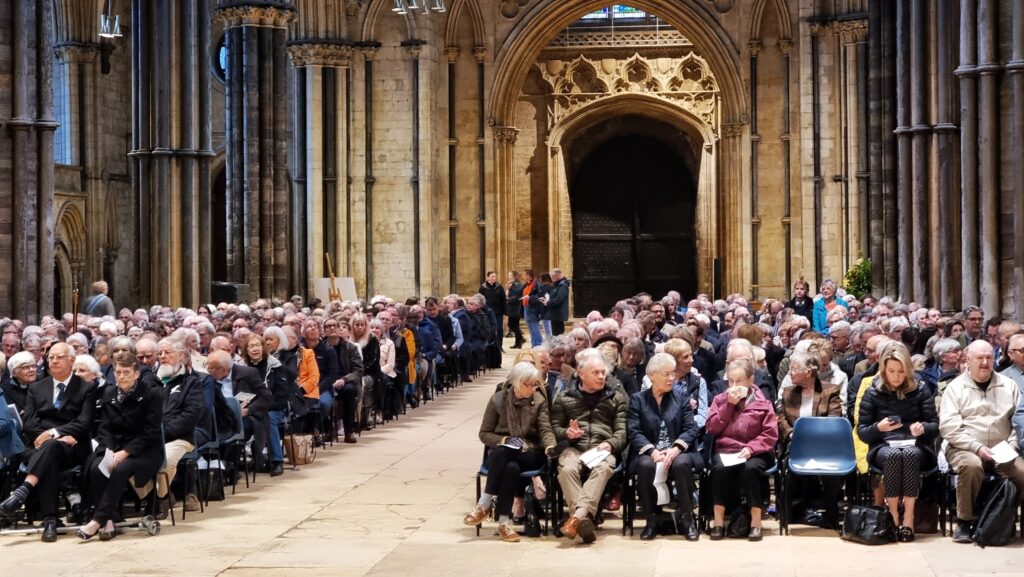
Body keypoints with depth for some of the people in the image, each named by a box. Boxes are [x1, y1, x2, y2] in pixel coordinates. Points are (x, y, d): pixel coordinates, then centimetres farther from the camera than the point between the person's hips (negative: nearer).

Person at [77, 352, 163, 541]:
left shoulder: (151, 394, -4)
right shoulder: (109, 394, 12)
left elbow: (150, 433, -10)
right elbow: (105, 428, 7)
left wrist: (125, 452, -22)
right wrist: (109, 451, -14)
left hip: (144, 452, -4)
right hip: (114, 448, 4)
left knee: (121, 469, -35)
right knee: (96, 468, -28)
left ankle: (98, 521, -33)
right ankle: (108, 523, -28)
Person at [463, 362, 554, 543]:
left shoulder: (539, 401, 5)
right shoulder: (498, 400, 2)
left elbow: (545, 430, -3)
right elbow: (484, 433, 6)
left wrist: (551, 447, -25)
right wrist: (503, 440, -14)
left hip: (529, 454, 0)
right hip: (500, 454, 0)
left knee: (506, 458, -37)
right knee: (511, 467, -38)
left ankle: (485, 504, -32)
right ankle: (504, 521, -34)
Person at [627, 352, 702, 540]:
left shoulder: (681, 396, 13)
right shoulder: (637, 399, 10)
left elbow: (691, 428, 2)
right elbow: (634, 432, -2)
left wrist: (675, 449, -17)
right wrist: (652, 451, -20)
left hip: (677, 452, 0)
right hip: (649, 453, 0)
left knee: (682, 463, -34)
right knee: (645, 465, -34)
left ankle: (686, 519, -21)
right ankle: (651, 520, -20)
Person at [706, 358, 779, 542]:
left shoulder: (762, 402, 4)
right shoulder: (720, 400, 12)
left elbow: (770, 434, -3)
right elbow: (712, 428, 1)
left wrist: (750, 448, -18)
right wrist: (729, 405, -6)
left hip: (754, 453, -2)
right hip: (725, 451, 2)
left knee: (750, 468, -36)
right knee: (719, 468, -32)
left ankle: (756, 522, -26)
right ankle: (718, 521, -24)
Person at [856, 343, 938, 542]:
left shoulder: (919, 390, 8)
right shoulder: (873, 393, 5)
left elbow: (935, 425, 7)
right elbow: (861, 431, 4)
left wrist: (923, 428, -16)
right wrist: (878, 427, -18)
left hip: (916, 447, 0)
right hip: (883, 447, 0)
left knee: (910, 455, -36)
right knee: (893, 455, -37)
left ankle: (908, 519, -37)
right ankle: (893, 517, -32)